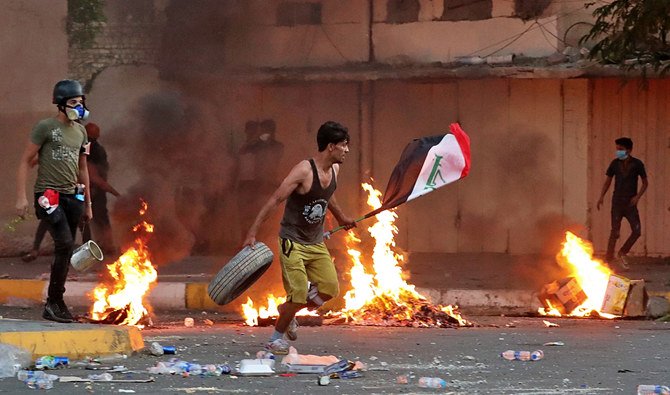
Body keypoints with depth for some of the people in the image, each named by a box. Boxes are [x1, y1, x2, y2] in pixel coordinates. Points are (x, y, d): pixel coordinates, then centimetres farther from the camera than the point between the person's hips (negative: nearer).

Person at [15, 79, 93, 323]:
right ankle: (54, 302, -12)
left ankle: (54, 305, 12)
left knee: (65, 252, 5)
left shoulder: (80, 132, 16)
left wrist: (87, 202, 25)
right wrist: (21, 197, -11)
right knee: (65, 244, -19)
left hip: (71, 197, 7)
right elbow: (25, 161, -3)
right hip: (49, 196, -7)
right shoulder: (45, 127, -3)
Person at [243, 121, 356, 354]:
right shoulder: (304, 171, -22)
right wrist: (252, 233, -25)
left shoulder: (334, 169, 2)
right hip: (293, 241, -7)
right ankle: (276, 338, 8)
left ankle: (287, 311, 22)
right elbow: (275, 200, -22)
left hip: (316, 243, 7)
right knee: (299, 294, -12)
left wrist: (341, 218, 40)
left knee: (330, 289, -2)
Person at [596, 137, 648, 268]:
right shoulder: (615, 163, 3)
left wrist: (638, 196, -10)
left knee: (637, 231, -5)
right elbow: (608, 181, 11)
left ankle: (622, 253, 14)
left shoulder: (637, 164, -2)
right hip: (617, 203, 0)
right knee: (615, 231, -5)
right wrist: (601, 197, -1)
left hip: (630, 203, 0)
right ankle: (609, 258, 1)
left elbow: (645, 183, 4)